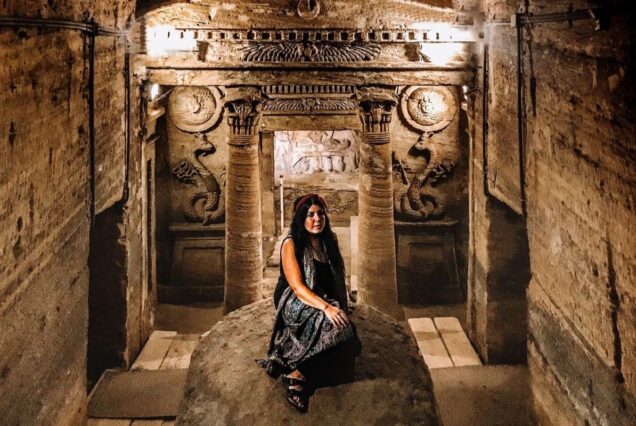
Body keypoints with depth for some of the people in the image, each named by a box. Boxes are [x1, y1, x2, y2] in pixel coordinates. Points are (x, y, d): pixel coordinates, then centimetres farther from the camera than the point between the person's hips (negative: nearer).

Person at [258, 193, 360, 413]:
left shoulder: (328, 242, 12)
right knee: (336, 327, -33)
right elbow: (297, 287, -16)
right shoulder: (291, 244, -7)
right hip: (296, 305, -6)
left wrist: (341, 307, -2)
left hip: (325, 302, 6)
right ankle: (298, 376, -23)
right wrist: (326, 307, -28)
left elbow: (337, 280, 15)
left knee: (345, 327, -26)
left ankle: (300, 378, -19)